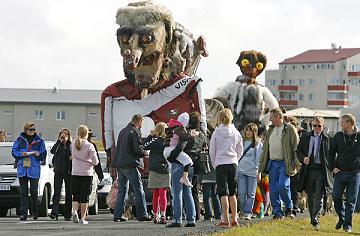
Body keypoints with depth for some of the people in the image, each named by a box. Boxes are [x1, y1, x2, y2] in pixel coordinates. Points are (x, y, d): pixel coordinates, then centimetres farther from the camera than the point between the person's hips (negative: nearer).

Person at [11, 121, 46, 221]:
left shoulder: (39, 141, 7)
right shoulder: (19, 140, 7)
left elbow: (44, 155, 8)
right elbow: (14, 152, 7)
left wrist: (38, 154, -13)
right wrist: (21, 154, -11)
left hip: (34, 169, -1)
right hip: (22, 169, 1)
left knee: (34, 192, 0)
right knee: (23, 192, -1)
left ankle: (35, 212, 15)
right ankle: (24, 213, -1)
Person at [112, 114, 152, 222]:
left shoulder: (122, 131, 16)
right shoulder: (135, 132, -10)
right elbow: (138, 149, -16)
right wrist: (144, 153, 5)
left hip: (119, 163, 8)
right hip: (130, 164, -8)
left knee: (122, 190, 12)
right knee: (138, 189, -4)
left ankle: (118, 215, 10)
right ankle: (141, 214, -6)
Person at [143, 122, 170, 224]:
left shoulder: (156, 142, -10)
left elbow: (144, 146, -1)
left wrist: (151, 135, 2)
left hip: (154, 170, -2)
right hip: (165, 171, 2)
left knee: (155, 195, 7)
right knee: (163, 194, 0)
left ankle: (156, 216, 9)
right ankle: (163, 215, -12)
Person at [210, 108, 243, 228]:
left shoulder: (216, 132, -5)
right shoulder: (236, 133, 3)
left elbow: (212, 150, -1)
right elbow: (240, 151, 8)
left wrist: (214, 163, 12)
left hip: (220, 164, -3)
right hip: (233, 164, 3)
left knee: (223, 193, -4)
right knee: (232, 192, 12)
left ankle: (226, 220, -10)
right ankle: (234, 219, 13)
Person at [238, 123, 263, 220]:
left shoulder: (258, 144, 2)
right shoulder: (242, 142, 11)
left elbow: (259, 159, 0)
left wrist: (259, 172, -8)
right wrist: (236, 170, 9)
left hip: (252, 172, -2)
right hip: (241, 171, 2)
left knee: (251, 193, -1)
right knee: (242, 193, -4)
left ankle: (248, 212, 4)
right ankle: (242, 210, 15)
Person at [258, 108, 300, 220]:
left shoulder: (290, 129, -2)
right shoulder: (270, 130, 17)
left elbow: (296, 147, -5)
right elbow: (265, 148, 20)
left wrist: (297, 164, -12)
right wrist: (262, 164, 14)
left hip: (284, 163, -6)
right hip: (272, 163, 6)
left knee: (282, 186, -17)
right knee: (273, 189, 3)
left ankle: (289, 208, 5)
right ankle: (277, 213, 9)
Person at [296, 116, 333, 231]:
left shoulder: (327, 139, 1)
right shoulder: (305, 137, 8)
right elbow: (298, 151, 12)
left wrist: (330, 168, -6)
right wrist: (303, 158, -7)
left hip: (321, 171, -3)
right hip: (308, 170, 3)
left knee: (318, 197, -9)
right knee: (310, 197, 10)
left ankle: (316, 221, -11)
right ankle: (313, 219, 22)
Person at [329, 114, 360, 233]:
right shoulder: (338, 136, 5)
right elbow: (331, 153, 11)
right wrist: (333, 167, 1)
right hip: (340, 172, 2)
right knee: (336, 197, -2)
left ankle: (347, 224, 8)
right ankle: (341, 218, 20)